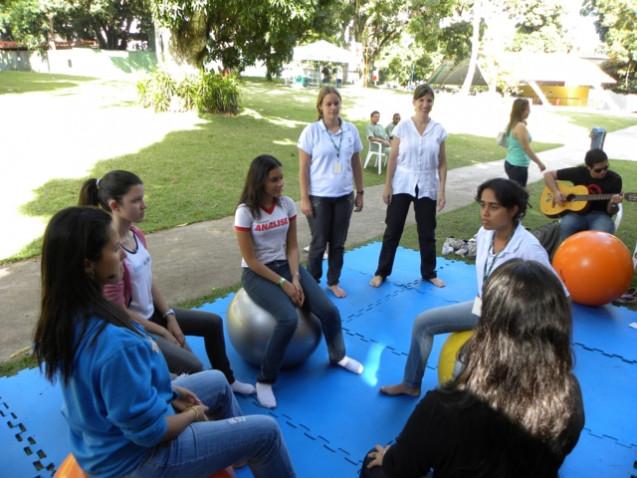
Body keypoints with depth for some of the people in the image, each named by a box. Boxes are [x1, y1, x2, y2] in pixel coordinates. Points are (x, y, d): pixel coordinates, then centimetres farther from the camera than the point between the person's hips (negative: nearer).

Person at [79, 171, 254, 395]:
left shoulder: (136, 234, -4)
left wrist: (170, 316, 0)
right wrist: (162, 332, -14)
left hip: (150, 312, 9)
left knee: (213, 322, 16)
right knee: (191, 366, -22)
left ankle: (227, 380, 36)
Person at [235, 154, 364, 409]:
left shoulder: (287, 204, -3)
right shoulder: (245, 212, -15)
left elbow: (292, 247, 1)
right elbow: (251, 260, -15)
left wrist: (295, 278, -14)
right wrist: (282, 283, -18)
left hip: (285, 265, 5)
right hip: (256, 273, -5)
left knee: (329, 311, -8)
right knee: (288, 319, -30)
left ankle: (338, 356, 24)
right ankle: (264, 380, -10)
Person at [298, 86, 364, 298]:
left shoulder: (351, 130, 2)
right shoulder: (311, 131, -8)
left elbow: (356, 164, 9)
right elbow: (303, 168, -7)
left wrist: (360, 192, 9)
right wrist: (304, 198, -10)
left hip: (344, 196, 3)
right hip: (319, 197, -3)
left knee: (338, 243, 13)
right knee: (319, 243, 6)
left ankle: (333, 282, 30)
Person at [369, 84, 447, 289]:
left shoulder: (439, 130, 0)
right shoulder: (402, 126, -4)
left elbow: (442, 163, 3)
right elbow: (393, 158, -2)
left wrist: (442, 191, -3)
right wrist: (387, 185, -6)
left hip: (427, 187, 2)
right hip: (402, 185, -1)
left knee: (427, 233, 10)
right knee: (393, 230, 4)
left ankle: (429, 273, 27)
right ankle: (381, 272, 16)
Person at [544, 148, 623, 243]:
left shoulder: (614, 179, -3)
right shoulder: (578, 172, -3)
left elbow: (610, 211, 1)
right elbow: (548, 174, 2)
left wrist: (613, 204, -23)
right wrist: (556, 192, -13)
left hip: (599, 215, 0)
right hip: (577, 213, 0)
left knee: (603, 232, -36)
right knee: (566, 226, -35)